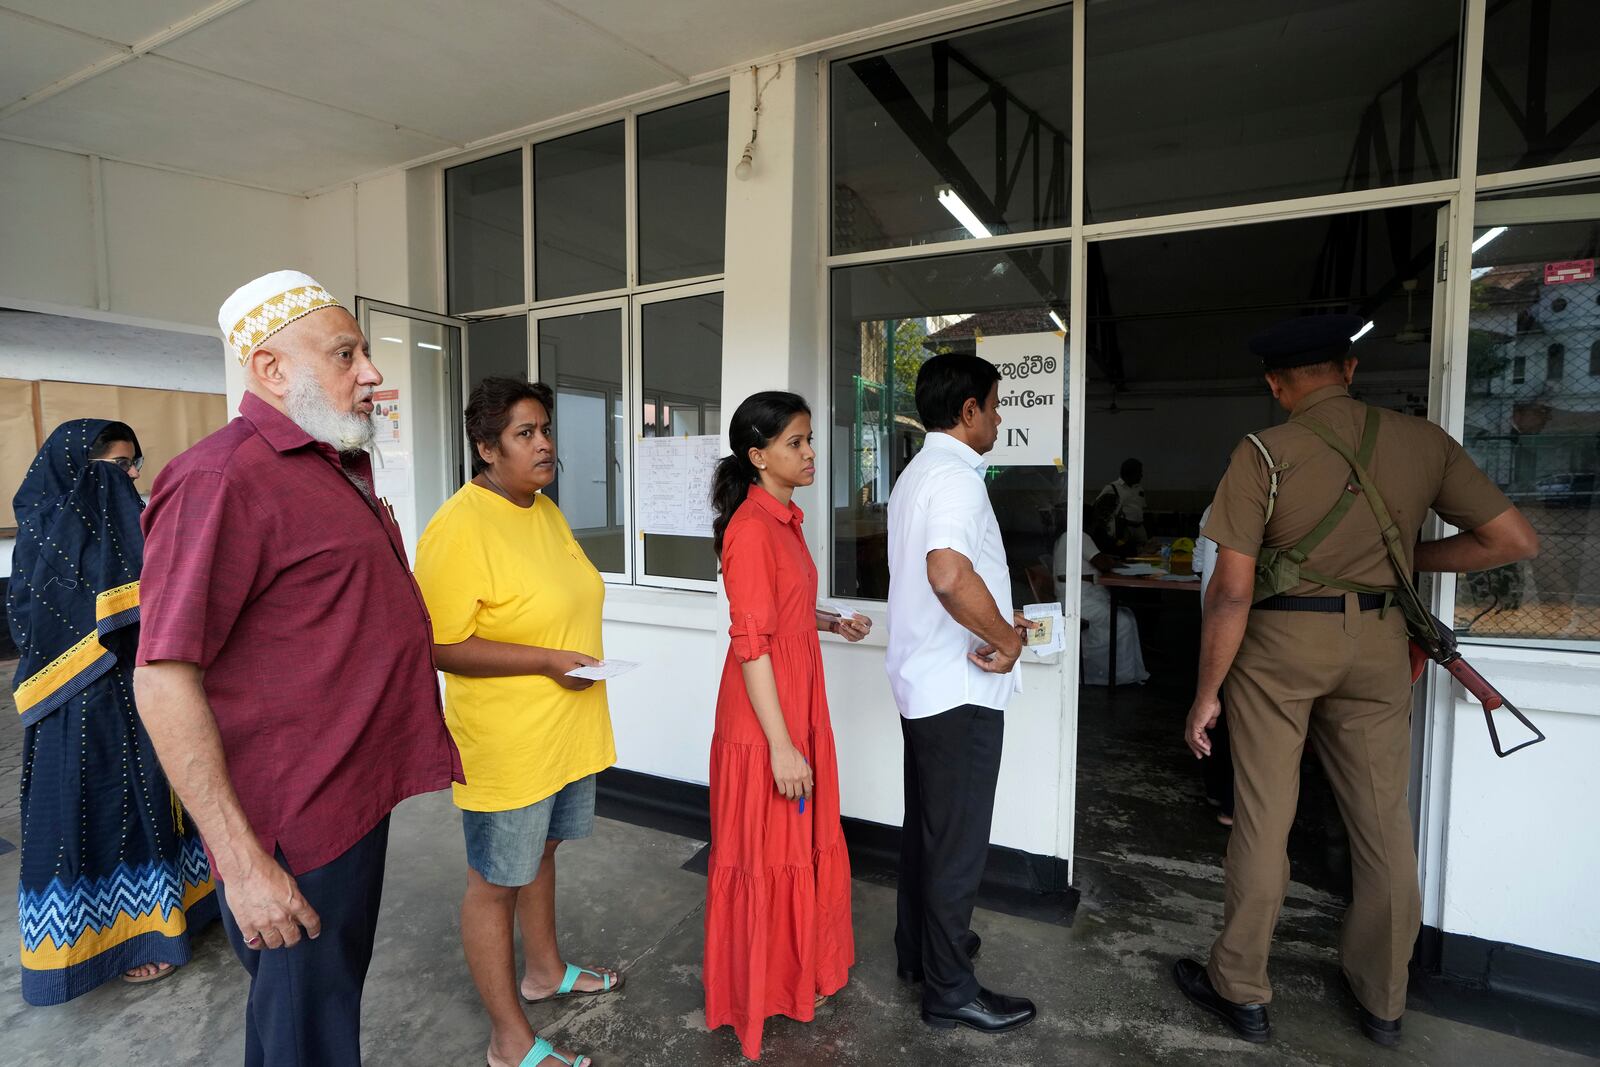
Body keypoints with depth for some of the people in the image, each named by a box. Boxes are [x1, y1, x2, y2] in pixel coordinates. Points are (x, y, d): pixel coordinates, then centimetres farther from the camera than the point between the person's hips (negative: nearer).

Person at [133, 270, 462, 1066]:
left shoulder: (337, 469, 11)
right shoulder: (224, 479, -19)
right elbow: (164, 681, -22)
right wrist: (241, 862, -22)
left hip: (356, 796, 9)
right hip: (295, 828, -9)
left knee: (338, 988, 25)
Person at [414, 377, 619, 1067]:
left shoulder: (546, 510, 6)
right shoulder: (459, 528, -21)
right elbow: (440, 647, -23)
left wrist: (584, 655, 9)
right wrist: (546, 661, -26)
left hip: (566, 732, 8)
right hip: (507, 745, -8)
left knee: (541, 852, 25)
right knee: (496, 882, 10)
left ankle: (545, 970, 48)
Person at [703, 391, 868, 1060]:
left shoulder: (784, 518, 9)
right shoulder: (751, 528, -20)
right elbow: (751, 643, -23)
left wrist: (833, 622, 6)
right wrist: (781, 745, -22)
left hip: (800, 705, 9)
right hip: (763, 718, -9)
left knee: (804, 845, 22)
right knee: (764, 857, 8)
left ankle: (798, 970, 42)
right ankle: (758, 999, 30)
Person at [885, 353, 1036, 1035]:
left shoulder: (916, 473, 13)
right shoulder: (956, 476, -19)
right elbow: (950, 574, -37)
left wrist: (996, 621, 15)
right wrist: (1007, 639, -22)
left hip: (921, 681, 10)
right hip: (961, 689, -10)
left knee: (925, 825, 21)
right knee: (958, 842, 4)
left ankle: (918, 949, 38)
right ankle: (949, 991, 20)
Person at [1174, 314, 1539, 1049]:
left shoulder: (1264, 453, -12)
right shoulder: (1422, 441, 0)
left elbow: (1231, 592, -14)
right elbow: (1516, 541, 3)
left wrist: (1206, 694, -6)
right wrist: (1406, 558, 14)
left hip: (1278, 643, -3)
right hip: (1376, 644, 4)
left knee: (1263, 820, 7)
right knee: (1383, 822, 16)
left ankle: (1240, 991, 22)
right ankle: (1382, 1002, 33)